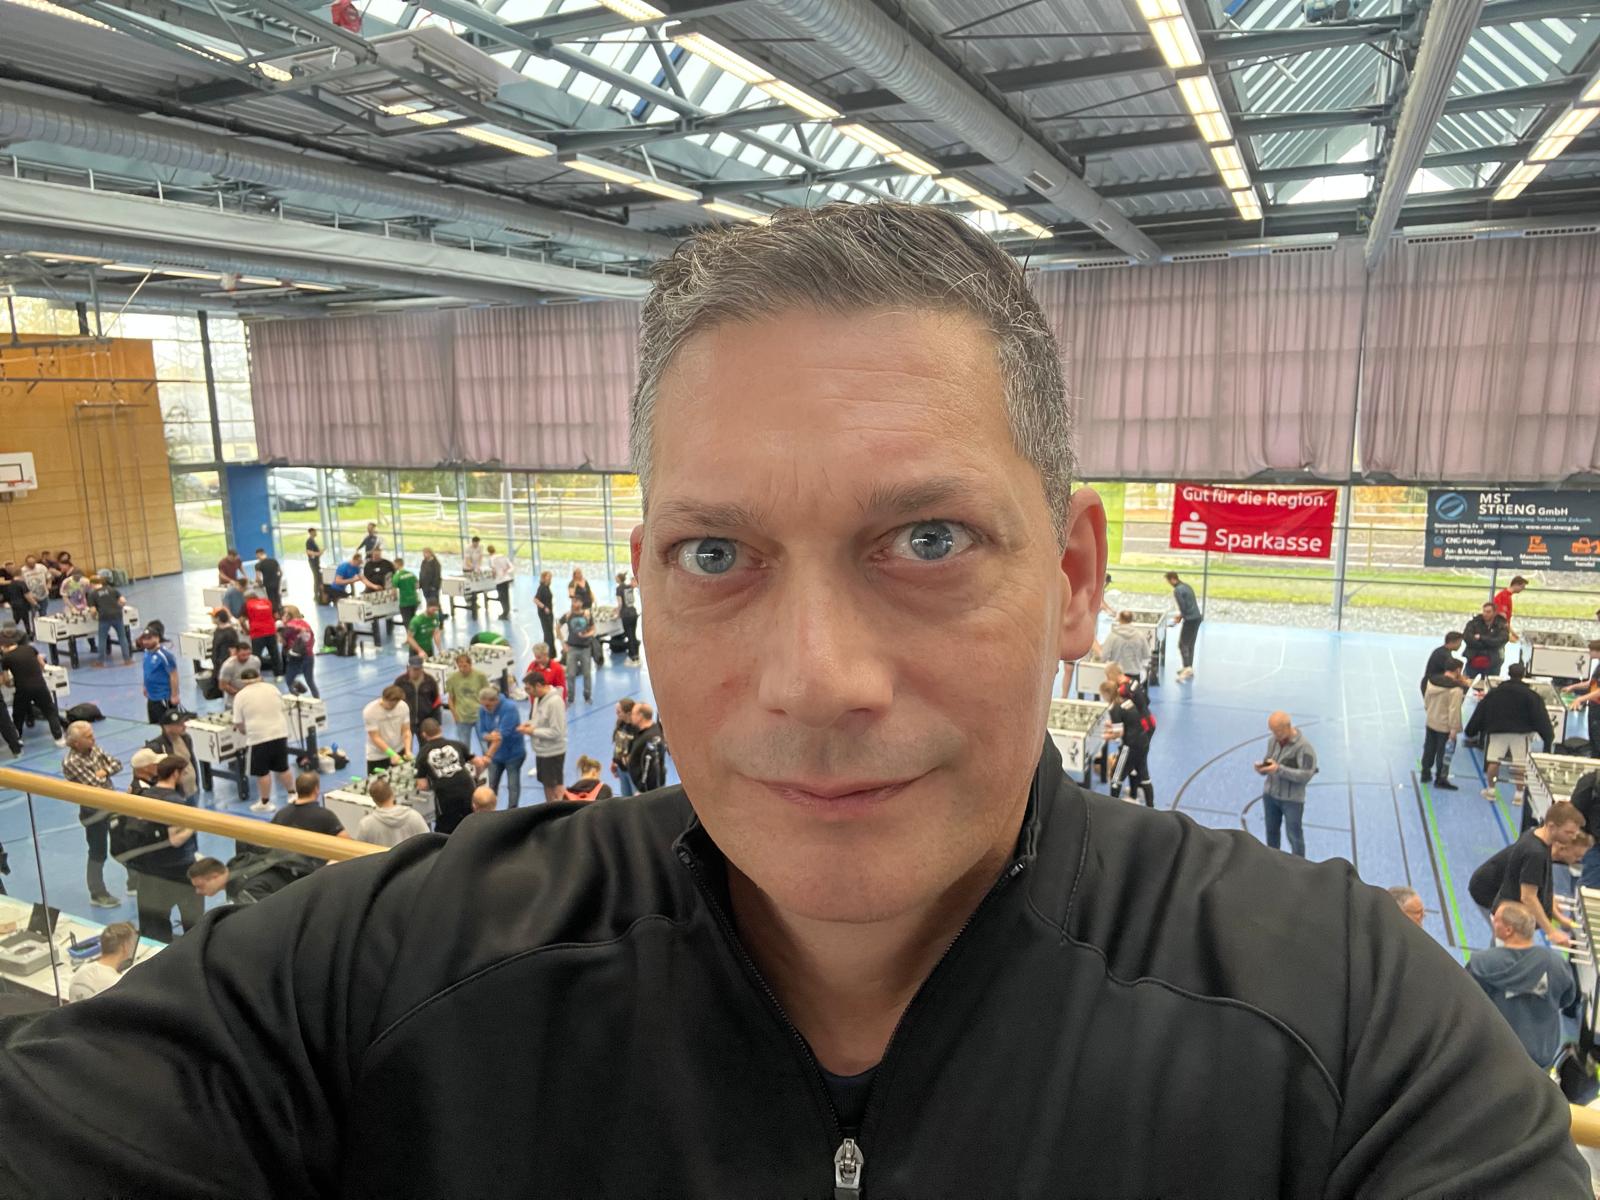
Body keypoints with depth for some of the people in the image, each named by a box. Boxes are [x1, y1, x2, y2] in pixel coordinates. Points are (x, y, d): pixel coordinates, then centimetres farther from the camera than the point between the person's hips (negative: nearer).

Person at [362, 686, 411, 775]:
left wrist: (408, 750, -20)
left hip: (399, 751, 3)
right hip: (377, 756, -3)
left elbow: (406, 731, -5)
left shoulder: (403, 706, -13)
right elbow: (375, 738, -20)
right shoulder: (370, 711, -21)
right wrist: (392, 754, -28)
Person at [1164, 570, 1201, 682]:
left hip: (1190, 620, -9)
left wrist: (1180, 618, 0)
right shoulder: (1186, 586, 13)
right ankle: (1189, 668, 24)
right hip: (1197, 617, 9)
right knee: (1190, 644, 17)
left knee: (1183, 644, -6)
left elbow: (1183, 607, -17)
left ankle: (1187, 668, -17)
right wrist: (1181, 615, 16)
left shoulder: (1177, 590, -15)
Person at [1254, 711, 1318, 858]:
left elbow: (1305, 775, -20)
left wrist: (1279, 769, -28)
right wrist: (1261, 768, -15)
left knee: (1294, 836, 3)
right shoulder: (1272, 741, 1)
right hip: (1270, 794, 6)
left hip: (1292, 799, -5)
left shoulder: (1304, 746, -17)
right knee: (1271, 831, 16)